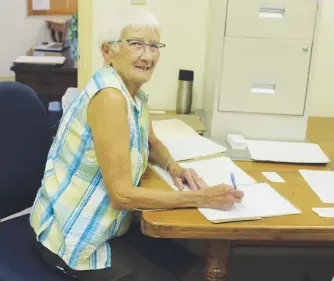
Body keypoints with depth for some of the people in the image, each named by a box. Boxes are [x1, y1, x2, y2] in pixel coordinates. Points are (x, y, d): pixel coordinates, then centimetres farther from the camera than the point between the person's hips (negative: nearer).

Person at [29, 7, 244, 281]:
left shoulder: (135, 93, 2)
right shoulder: (110, 97, -26)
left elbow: (152, 144, 20)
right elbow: (122, 194, -27)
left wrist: (174, 167, -2)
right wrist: (201, 198, -25)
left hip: (100, 225, 8)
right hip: (73, 238, -8)